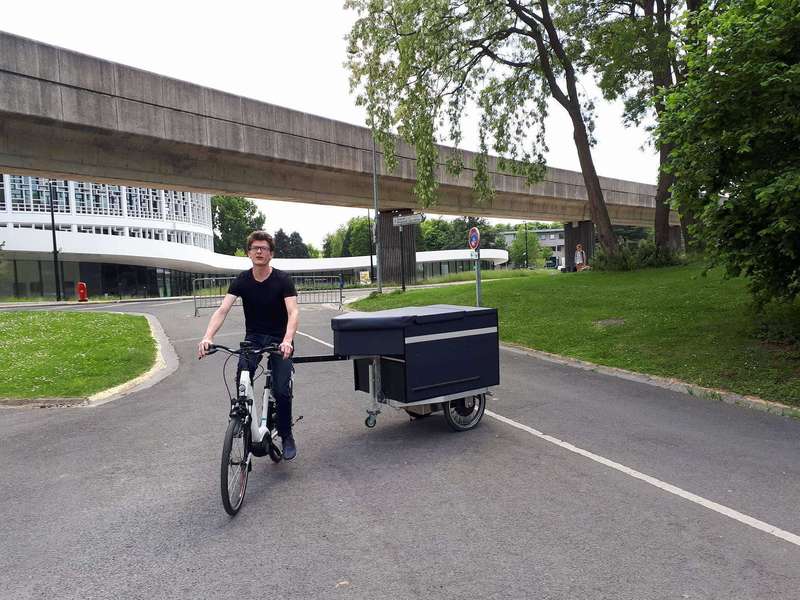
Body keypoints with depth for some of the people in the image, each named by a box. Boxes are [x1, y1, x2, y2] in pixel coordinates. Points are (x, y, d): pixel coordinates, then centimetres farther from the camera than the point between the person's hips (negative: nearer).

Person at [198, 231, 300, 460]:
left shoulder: (282, 280, -15)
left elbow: (293, 312, -26)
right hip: (253, 337, 2)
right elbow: (222, 310, -18)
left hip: (279, 339, -2)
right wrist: (207, 337, -35)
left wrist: (287, 340, -45)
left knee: (282, 390, -9)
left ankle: (286, 436, 13)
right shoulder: (241, 280, -8)